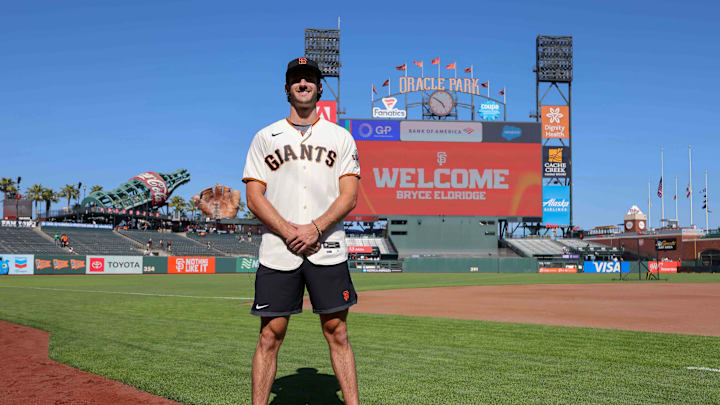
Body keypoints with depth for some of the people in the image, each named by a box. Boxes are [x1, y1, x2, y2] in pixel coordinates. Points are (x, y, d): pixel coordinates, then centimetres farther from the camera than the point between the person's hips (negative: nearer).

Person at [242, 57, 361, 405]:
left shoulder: (340, 137, 12)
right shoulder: (265, 138, 11)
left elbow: (349, 196, 3)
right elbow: (254, 197, 3)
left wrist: (315, 228, -13)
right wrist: (289, 232, -12)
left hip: (328, 250, 0)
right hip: (277, 251, 0)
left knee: (337, 332, 3)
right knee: (271, 335, 2)